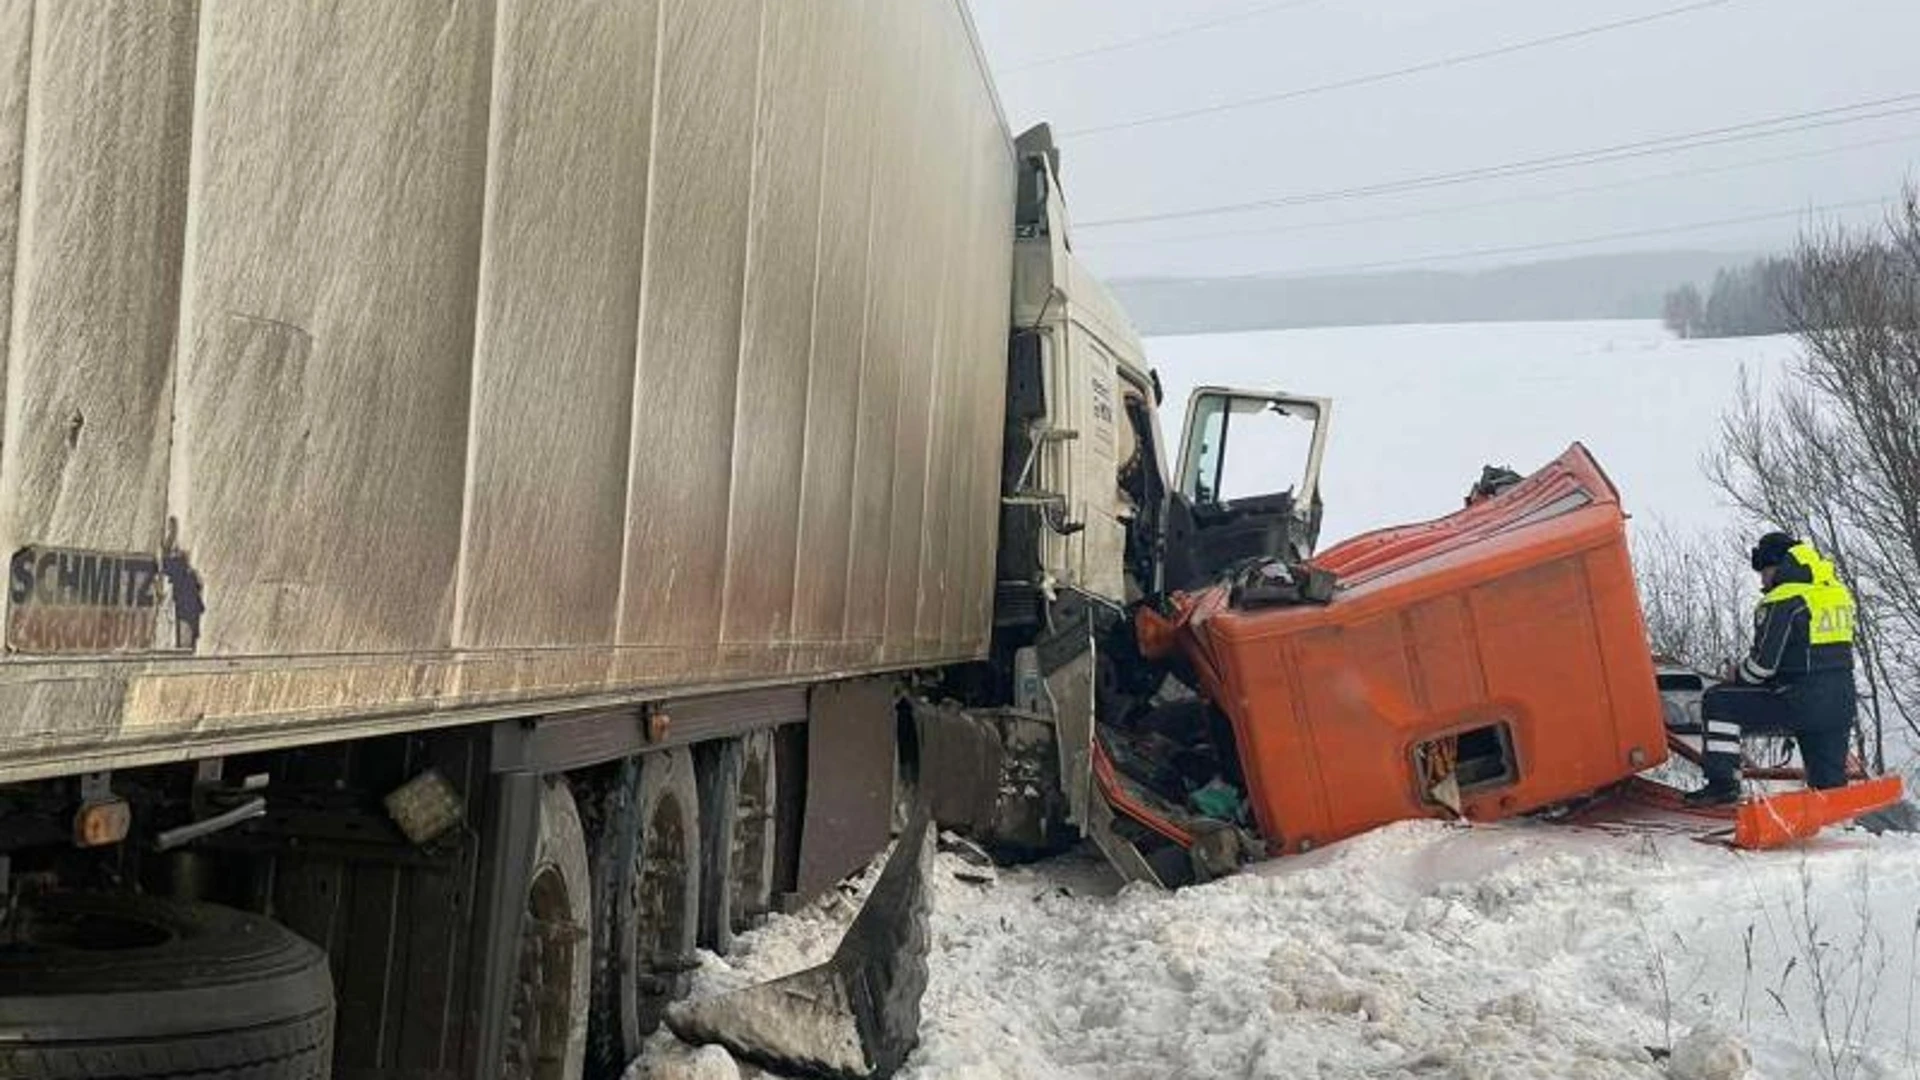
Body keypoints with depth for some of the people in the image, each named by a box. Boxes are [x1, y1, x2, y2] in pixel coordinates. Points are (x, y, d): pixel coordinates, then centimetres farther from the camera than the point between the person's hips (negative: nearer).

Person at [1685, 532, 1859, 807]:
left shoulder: (1783, 602, -13)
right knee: (1829, 782, 17)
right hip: (1842, 705, 8)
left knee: (1718, 702, 0)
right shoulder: (1839, 592, 13)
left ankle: (1723, 783, -2)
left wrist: (1739, 675, 7)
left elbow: (1764, 662, -14)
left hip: (1799, 704, -8)